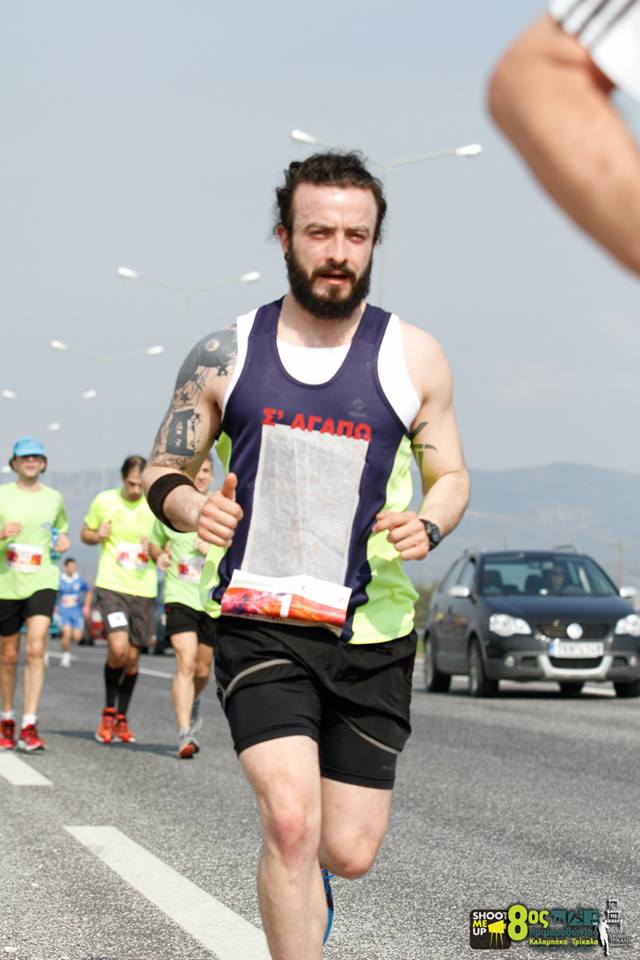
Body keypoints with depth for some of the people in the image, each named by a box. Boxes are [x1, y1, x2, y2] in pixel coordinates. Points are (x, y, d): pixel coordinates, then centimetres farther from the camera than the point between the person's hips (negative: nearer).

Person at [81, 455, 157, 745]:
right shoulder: (104, 501, 2)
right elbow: (85, 533, 15)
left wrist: (154, 551, -9)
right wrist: (97, 536, -8)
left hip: (143, 589, 2)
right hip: (111, 586, -2)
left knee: (132, 656, 6)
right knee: (118, 649, -19)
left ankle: (122, 718, 24)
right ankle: (108, 712, 3)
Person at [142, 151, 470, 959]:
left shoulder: (413, 358, 2)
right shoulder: (226, 355, 2)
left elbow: (451, 476, 11)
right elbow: (162, 473, 9)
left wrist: (428, 524, -13)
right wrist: (190, 508, -16)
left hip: (371, 632, 1)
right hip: (259, 625, -1)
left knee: (349, 853, 5)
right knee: (290, 822, -21)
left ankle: (306, 873, 43)